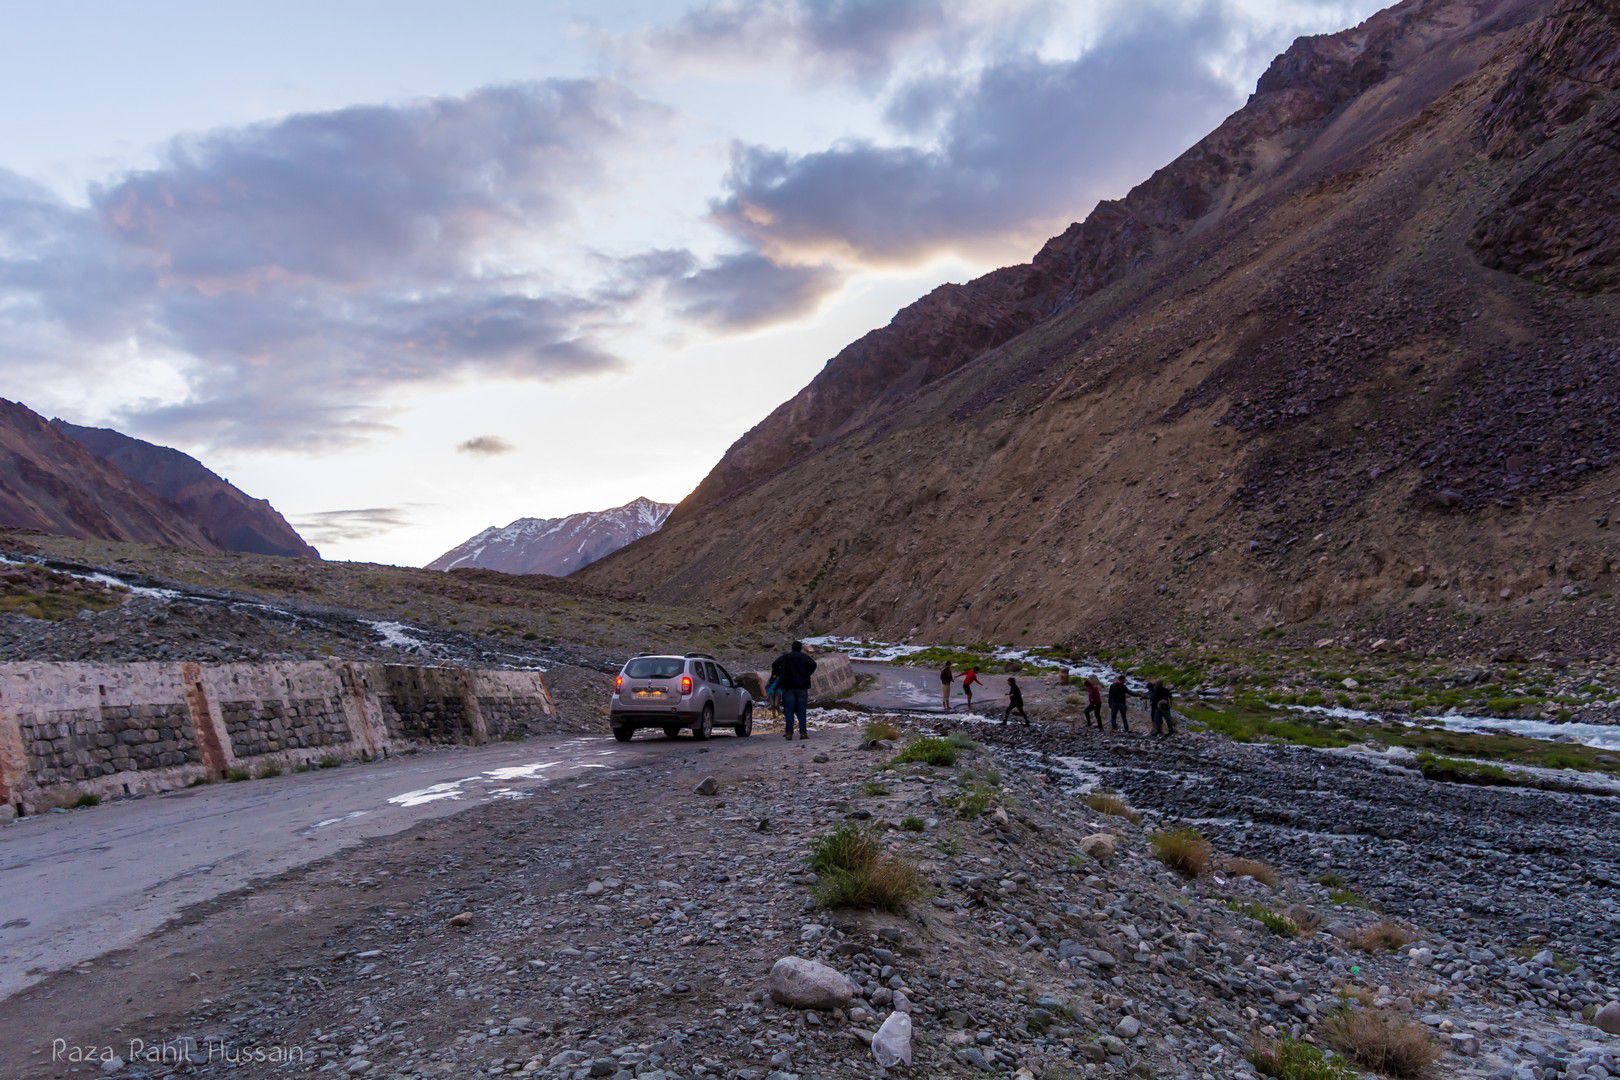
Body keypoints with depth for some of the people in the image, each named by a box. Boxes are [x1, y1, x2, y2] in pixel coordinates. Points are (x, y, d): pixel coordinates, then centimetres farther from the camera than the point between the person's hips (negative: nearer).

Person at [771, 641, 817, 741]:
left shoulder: (785, 656, 9)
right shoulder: (805, 657, 6)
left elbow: (774, 664, 1)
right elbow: (813, 664, -9)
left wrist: (775, 674, 16)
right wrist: (806, 675, -1)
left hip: (788, 687, 1)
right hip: (802, 687, 0)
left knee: (789, 711, 2)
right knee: (802, 711, 2)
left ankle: (789, 733, -4)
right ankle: (803, 732, -4)